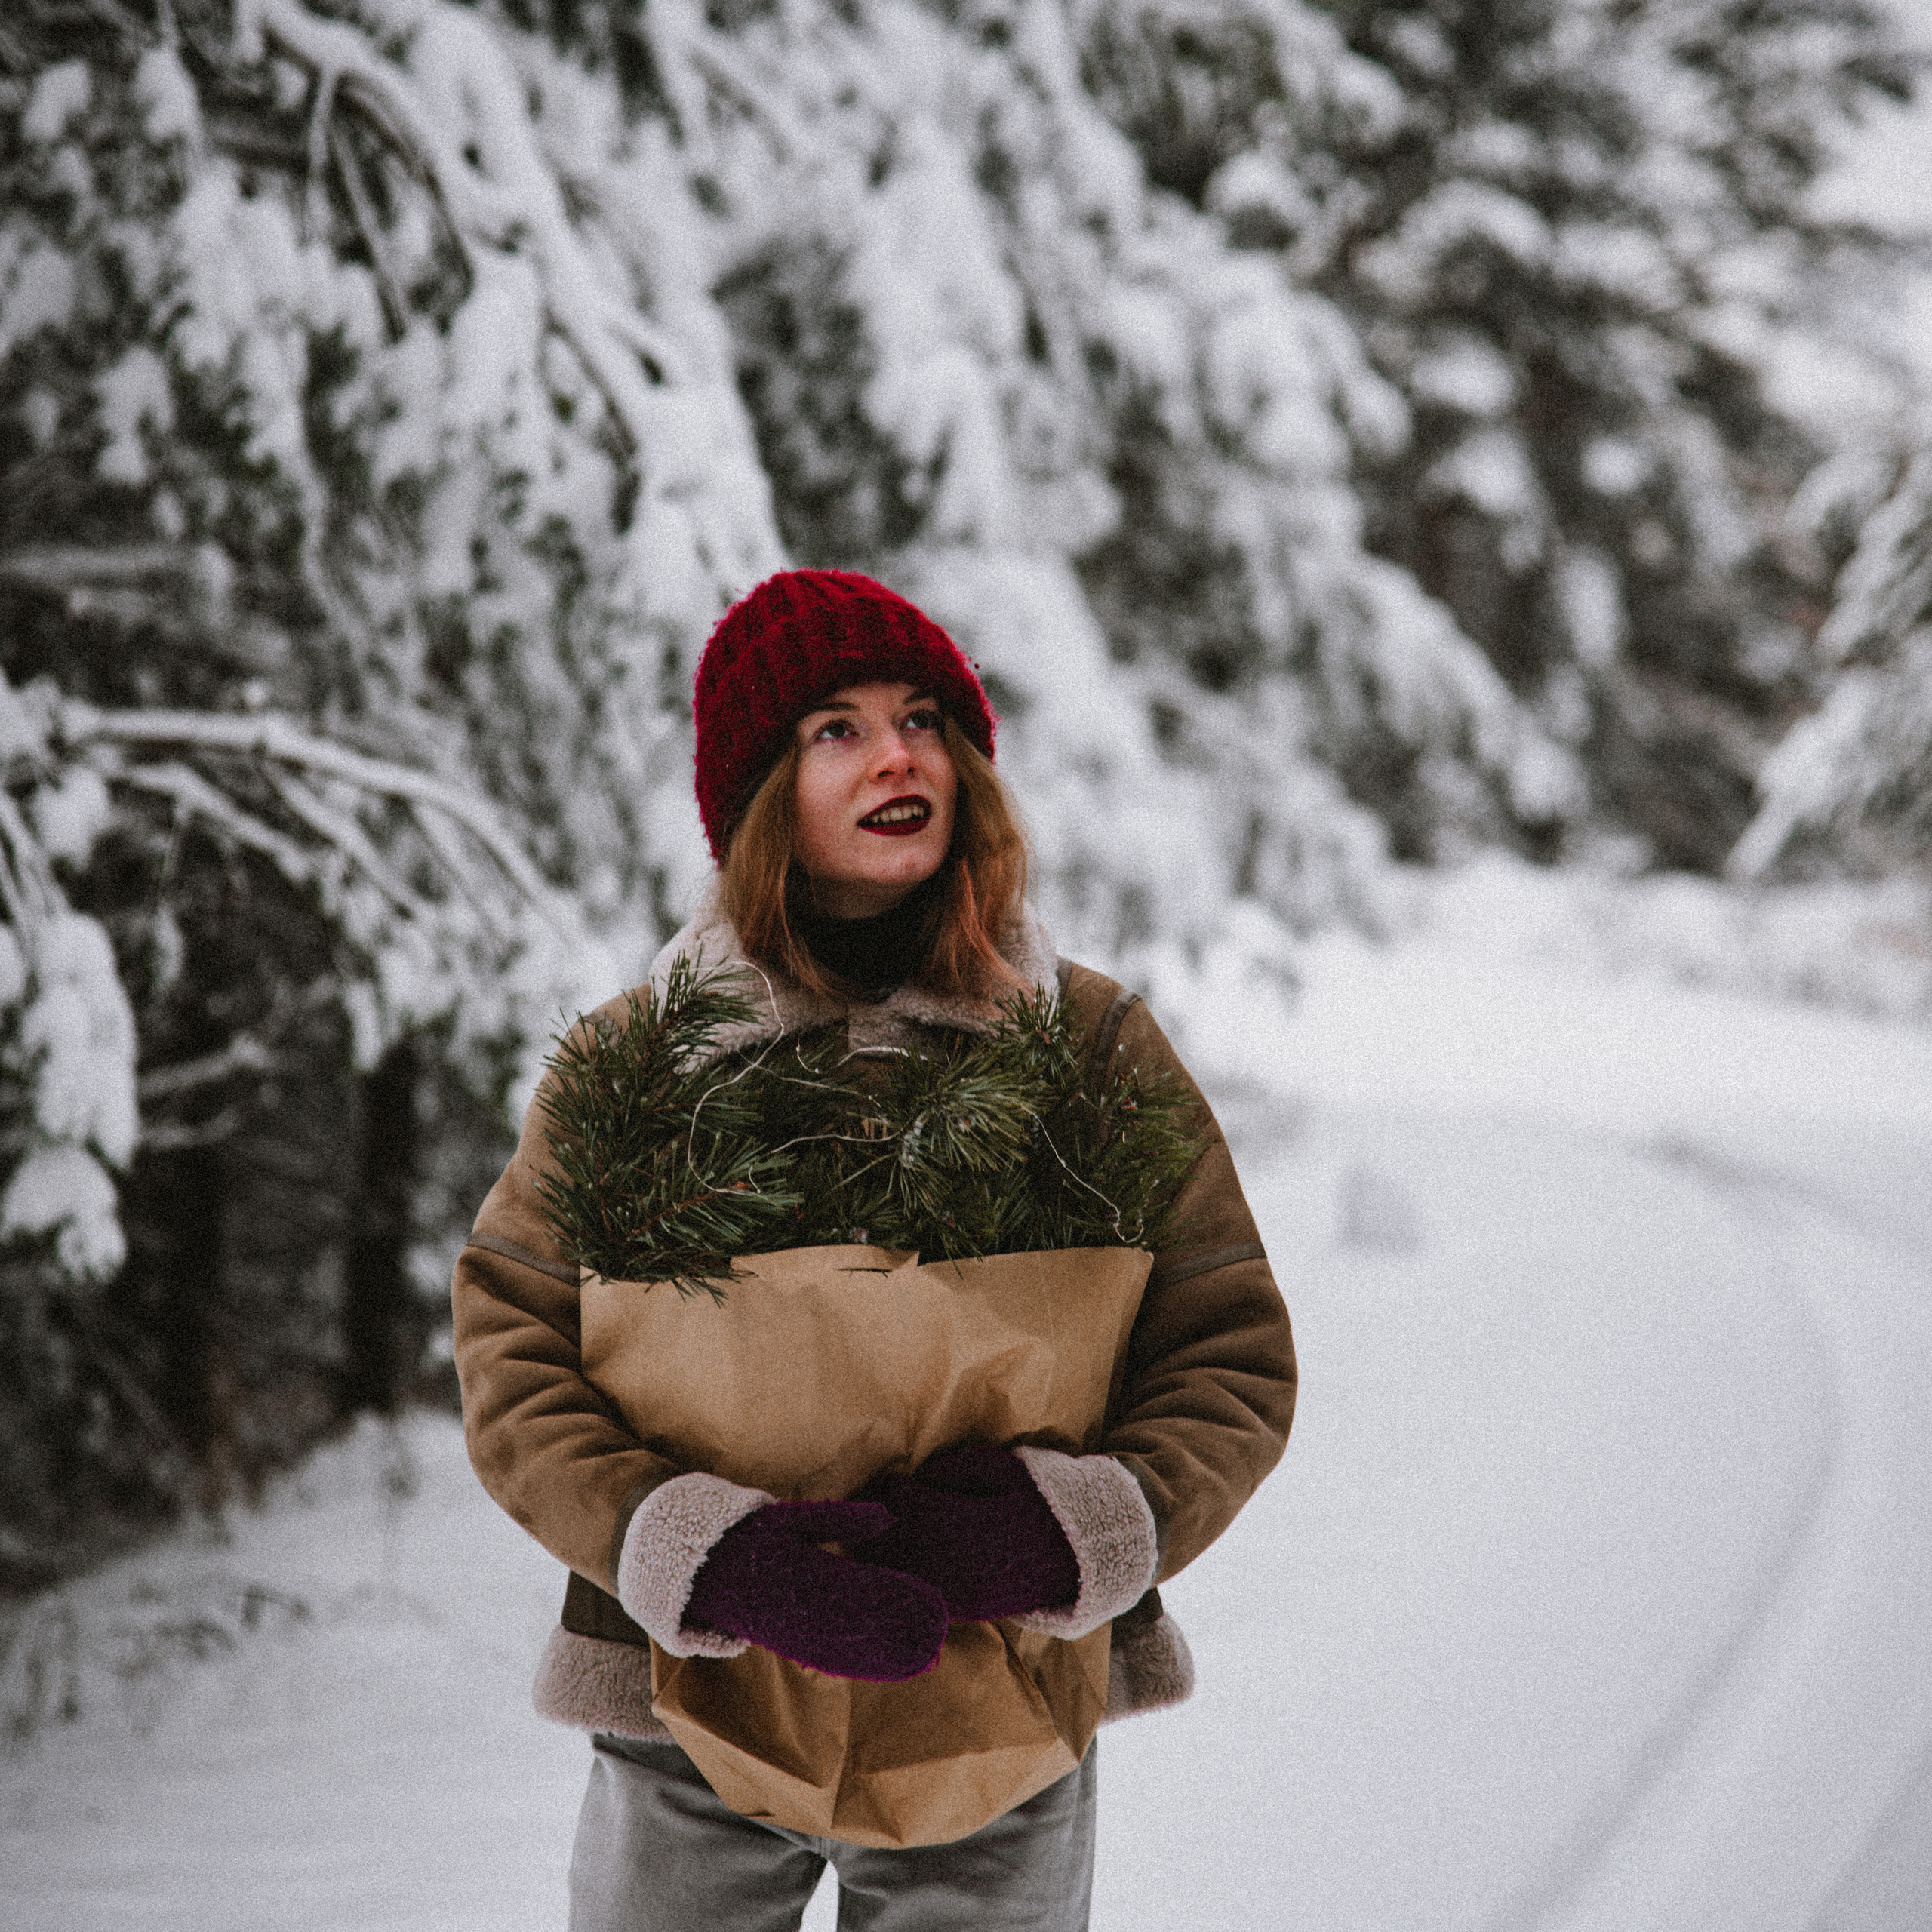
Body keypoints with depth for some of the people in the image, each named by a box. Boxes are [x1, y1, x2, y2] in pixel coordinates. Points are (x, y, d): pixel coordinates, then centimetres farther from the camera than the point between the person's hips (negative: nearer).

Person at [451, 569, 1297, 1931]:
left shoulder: (1093, 1046, 1)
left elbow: (1236, 1358, 2)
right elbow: (510, 1356, -3)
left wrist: (1080, 1530, -18)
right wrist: (705, 1553, -20)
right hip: (689, 1717, 0)